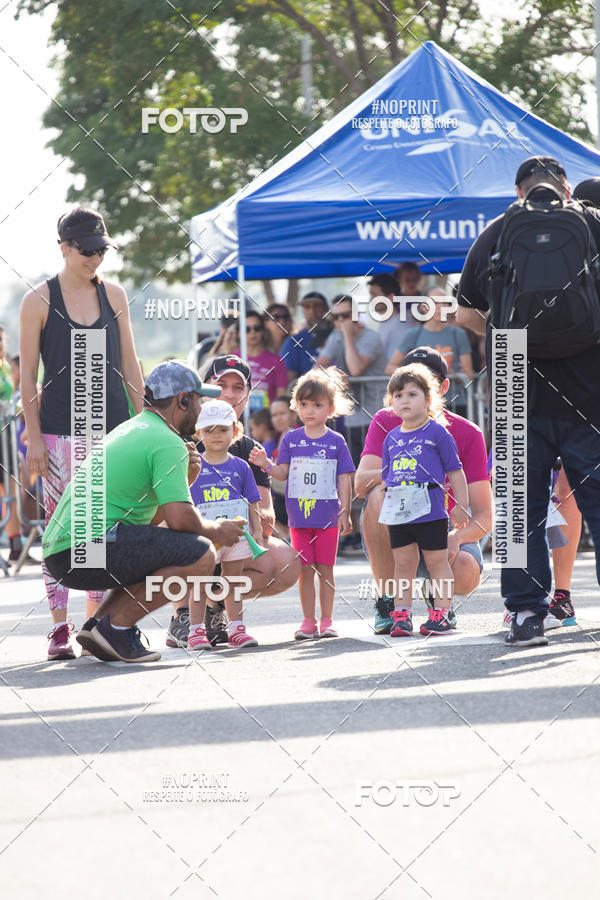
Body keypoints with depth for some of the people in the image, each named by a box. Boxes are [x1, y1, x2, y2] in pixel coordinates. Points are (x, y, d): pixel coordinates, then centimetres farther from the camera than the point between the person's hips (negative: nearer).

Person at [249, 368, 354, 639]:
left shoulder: (336, 442, 1)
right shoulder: (291, 439, 5)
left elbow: (344, 480, 2)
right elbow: (283, 474, 4)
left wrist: (345, 513, -1)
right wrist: (266, 465, -15)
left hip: (327, 515, -2)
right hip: (299, 514, 2)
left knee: (324, 569, 2)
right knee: (305, 570, 4)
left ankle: (327, 620, 9)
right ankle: (308, 621, 10)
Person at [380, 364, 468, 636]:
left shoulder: (437, 433, -1)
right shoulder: (392, 439, 13)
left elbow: (454, 471, 1)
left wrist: (461, 506, -2)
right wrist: (384, 509, 14)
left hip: (430, 510, -5)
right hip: (398, 512, 5)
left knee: (437, 562, 1)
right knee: (403, 564, 7)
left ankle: (441, 613, 4)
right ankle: (401, 614, 9)